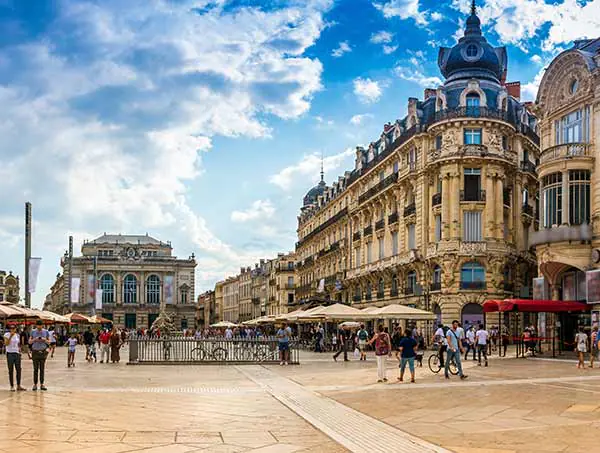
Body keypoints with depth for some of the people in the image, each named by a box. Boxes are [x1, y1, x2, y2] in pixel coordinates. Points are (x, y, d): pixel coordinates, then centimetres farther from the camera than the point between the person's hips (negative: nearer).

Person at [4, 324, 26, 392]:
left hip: (17, 354, 4)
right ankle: (12, 386, 7)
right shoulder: (7, 335, -4)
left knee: (18, 370, 2)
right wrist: (10, 336, -23)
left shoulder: (18, 335, 10)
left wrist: (19, 350, 5)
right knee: (11, 371, 1)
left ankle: (18, 386, 8)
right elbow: (6, 344, -16)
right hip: (10, 354, -4)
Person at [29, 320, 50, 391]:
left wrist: (45, 340, -12)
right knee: (36, 369, -2)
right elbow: (29, 342, 7)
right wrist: (34, 339, -13)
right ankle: (35, 384, 2)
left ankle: (42, 384, 4)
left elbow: (49, 342, 8)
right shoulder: (33, 332, 4)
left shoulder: (45, 332, 4)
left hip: (43, 351, 1)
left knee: (42, 369, 1)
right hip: (35, 351, -1)